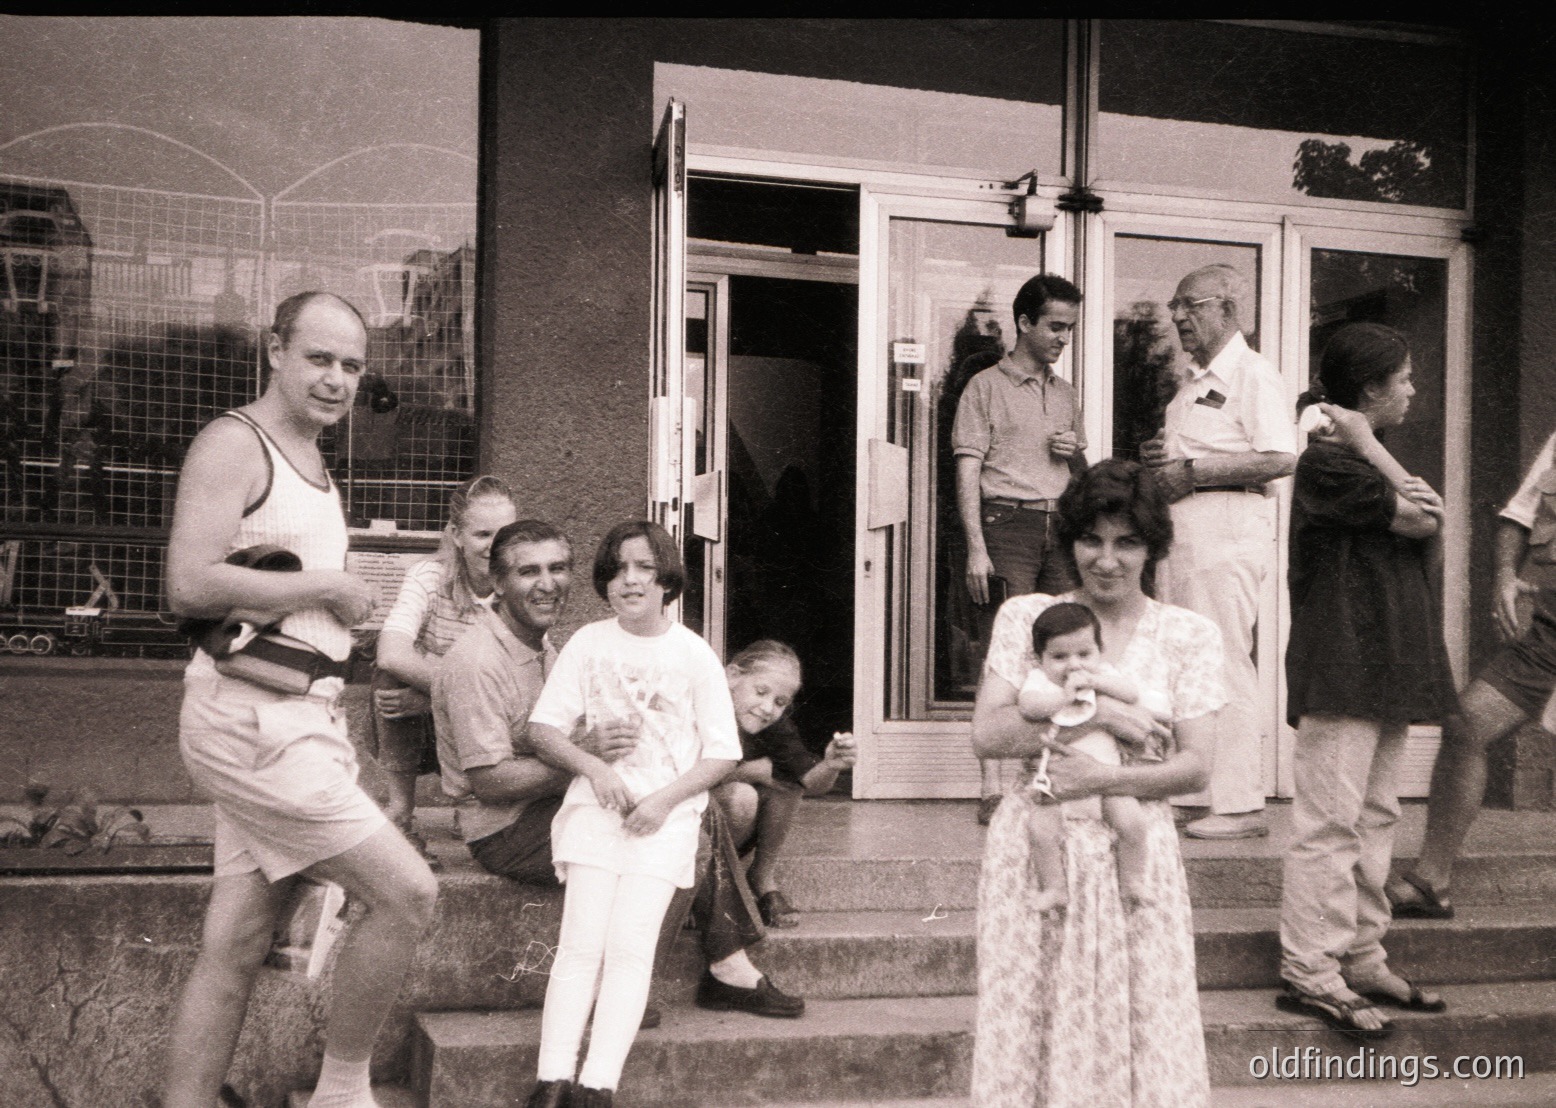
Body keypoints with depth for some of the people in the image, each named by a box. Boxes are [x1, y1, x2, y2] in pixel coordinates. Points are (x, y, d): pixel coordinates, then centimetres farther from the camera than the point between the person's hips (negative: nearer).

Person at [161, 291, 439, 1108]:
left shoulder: (313, 466, 21)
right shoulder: (234, 444, -9)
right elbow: (191, 585, -22)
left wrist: (345, 611, 4)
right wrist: (330, 587, -13)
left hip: (301, 719, 9)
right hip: (253, 723, -9)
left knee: (235, 947, 9)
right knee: (407, 892, -9)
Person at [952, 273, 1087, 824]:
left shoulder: (1063, 393, 20)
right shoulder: (986, 387, 3)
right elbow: (968, 472, -4)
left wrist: (1075, 452, 4)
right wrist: (976, 549, -14)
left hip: (1061, 525, 6)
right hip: (1008, 523, -5)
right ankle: (992, 790, -7)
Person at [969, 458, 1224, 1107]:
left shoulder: (1189, 635, 5)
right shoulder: (1024, 617, 4)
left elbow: (1194, 766, 0)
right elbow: (986, 735, -5)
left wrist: (1104, 780, -15)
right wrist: (1095, 711, -13)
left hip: (1137, 851, 0)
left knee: (1141, 1026, -1)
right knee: (1026, 1022, 2)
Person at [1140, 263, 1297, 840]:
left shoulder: (1252, 374, -8)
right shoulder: (1193, 380, 22)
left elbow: (1281, 459, -19)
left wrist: (1192, 472, -17)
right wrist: (1156, 457, 8)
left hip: (1227, 527, -9)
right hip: (1182, 528, 10)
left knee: (1224, 663, -9)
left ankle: (1241, 804, -4)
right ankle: (1192, 794, 16)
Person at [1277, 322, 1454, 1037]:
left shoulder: (1362, 461, 19)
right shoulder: (1327, 462, -12)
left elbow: (1428, 519, 2)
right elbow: (1424, 521, -13)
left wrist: (1368, 444, -8)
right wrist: (1365, 444, -9)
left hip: (1384, 667, 10)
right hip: (1341, 664, -10)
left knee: (1375, 817, 12)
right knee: (1330, 820, -7)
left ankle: (1361, 959, 20)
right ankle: (1310, 972, -2)